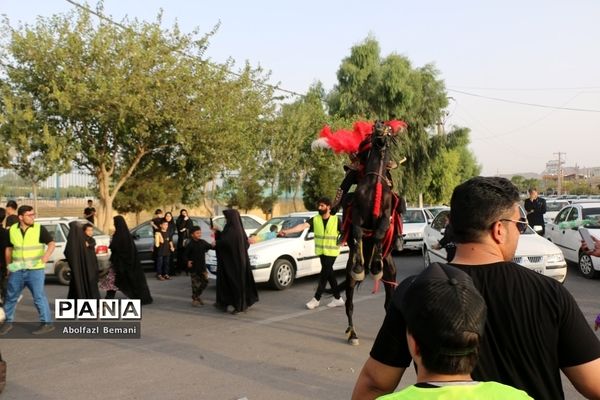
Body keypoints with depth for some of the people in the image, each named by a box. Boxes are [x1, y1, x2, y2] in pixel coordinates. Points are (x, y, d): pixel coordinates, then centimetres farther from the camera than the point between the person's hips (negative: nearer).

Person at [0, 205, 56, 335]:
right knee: (11, 296, 13)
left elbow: (52, 243, -14)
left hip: (35, 270, -4)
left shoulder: (39, 229, -6)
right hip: (17, 271, 4)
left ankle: (47, 323, 4)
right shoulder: (12, 230, 4)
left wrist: (47, 255, -32)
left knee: (39, 296, -5)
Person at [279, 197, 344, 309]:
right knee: (329, 274, 12)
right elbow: (302, 226, -14)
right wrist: (287, 231, -26)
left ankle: (316, 299, 1)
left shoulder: (336, 220, -7)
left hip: (331, 252, -4)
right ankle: (338, 298, 24)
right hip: (321, 251, 4)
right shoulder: (315, 219, -1)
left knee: (324, 274, -7)